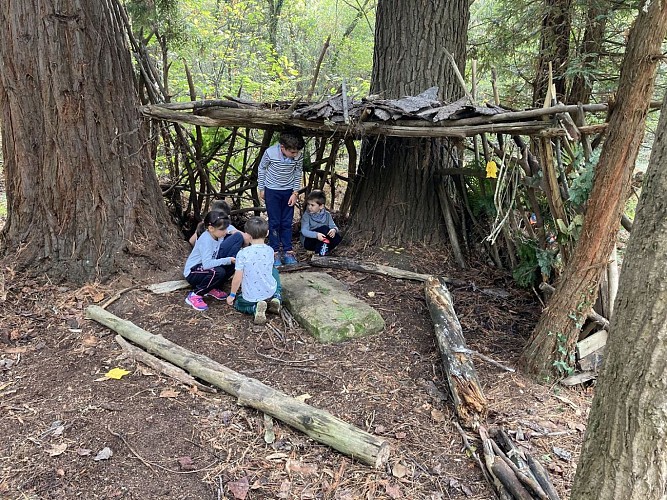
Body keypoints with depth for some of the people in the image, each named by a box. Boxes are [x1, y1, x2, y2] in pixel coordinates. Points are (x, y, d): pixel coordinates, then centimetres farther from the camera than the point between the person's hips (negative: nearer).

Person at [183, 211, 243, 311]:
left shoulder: (218, 235, -5)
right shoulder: (206, 240, -29)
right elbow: (207, 264, -36)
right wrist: (228, 260, -32)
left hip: (206, 266, 8)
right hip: (192, 272, -8)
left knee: (232, 264, -9)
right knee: (218, 272, -35)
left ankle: (212, 288, 5)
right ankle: (194, 295, -16)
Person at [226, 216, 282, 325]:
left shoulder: (242, 253, -19)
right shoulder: (270, 251, -7)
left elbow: (237, 278, -16)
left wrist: (232, 295, 0)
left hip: (250, 297, -3)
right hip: (270, 292, 3)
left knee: (237, 303, 30)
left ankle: (255, 308, -3)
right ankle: (276, 299, 8)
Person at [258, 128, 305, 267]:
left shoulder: (298, 156, -18)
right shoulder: (270, 153, -25)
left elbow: (298, 173, 0)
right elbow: (261, 168, -6)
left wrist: (295, 193, -2)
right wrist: (261, 189, 0)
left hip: (289, 191, 2)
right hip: (272, 191, -2)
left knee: (287, 223, 8)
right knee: (274, 222, 3)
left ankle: (288, 251, 19)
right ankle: (275, 252, 13)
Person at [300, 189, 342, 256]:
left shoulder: (326, 215, 1)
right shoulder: (306, 215, -10)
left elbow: (334, 226, -5)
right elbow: (304, 231, -21)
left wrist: (334, 230, -31)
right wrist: (316, 235, -38)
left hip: (322, 242, 4)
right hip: (308, 242, -4)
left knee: (337, 237, -21)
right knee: (324, 228, -28)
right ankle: (319, 252, -20)